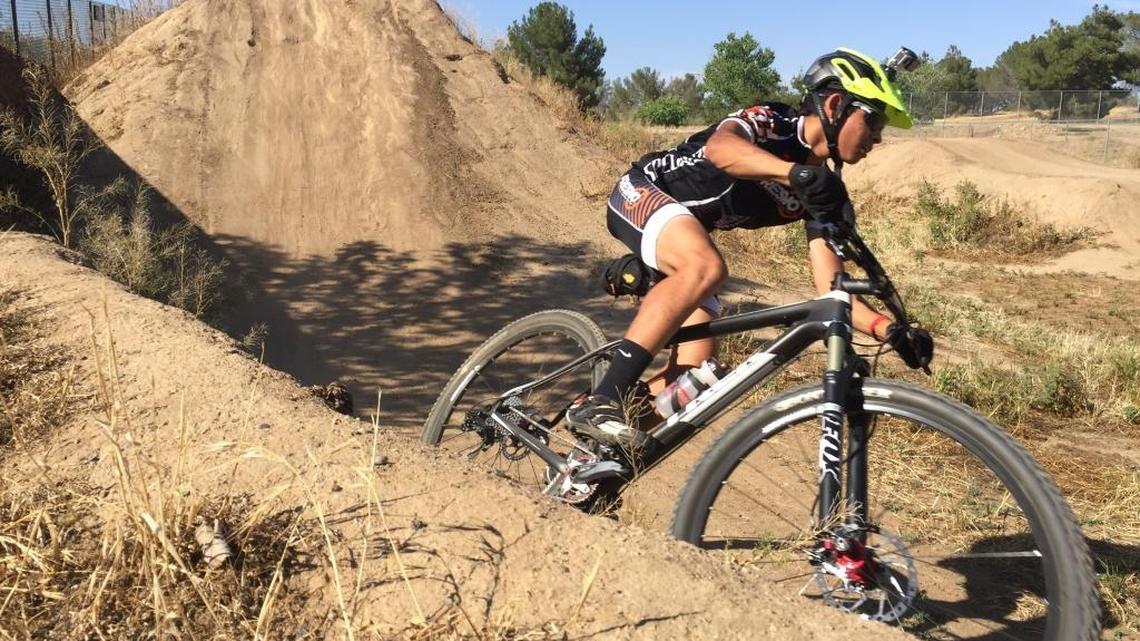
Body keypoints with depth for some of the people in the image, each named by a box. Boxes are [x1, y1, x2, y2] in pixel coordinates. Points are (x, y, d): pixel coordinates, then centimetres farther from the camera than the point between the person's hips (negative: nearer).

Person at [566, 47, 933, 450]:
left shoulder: (829, 194, -3)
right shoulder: (772, 123, -21)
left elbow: (831, 288, -9)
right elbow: (719, 147, -45)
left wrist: (890, 331, -25)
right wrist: (794, 172, -61)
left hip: (688, 229, 8)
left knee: (693, 376, -8)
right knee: (706, 267, -38)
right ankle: (598, 403, -36)